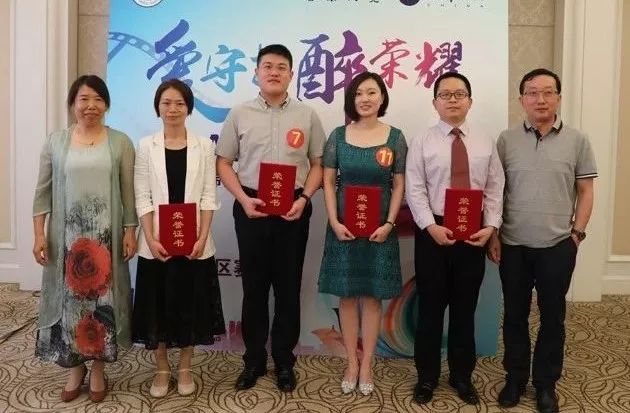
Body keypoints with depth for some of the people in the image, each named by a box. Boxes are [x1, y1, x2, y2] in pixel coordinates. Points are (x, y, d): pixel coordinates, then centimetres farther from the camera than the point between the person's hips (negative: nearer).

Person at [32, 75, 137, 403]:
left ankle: (98, 368, 22)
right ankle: (75, 367, 26)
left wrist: (130, 232, -4)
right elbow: (43, 191, 4)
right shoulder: (55, 142, 4)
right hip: (66, 235, 1)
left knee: (102, 297, 5)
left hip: (105, 236, -1)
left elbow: (128, 192, 1)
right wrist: (39, 234, -2)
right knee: (68, 298, 7)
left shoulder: (120, 142, 1)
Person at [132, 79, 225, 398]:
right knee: (158, 304, 8)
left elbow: (208, 196, -1)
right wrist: (151, 239, -12)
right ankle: (161, 369, 25)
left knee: (190, 303, 8)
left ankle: (185, 368, 26)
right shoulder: (146, 146, 3)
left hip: (194, 242, 0)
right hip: (157, 243, 0)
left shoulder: (204, 146, 3)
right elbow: (142, 198, -1)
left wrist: (202, 238, -11)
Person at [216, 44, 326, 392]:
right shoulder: (240, 114, 4)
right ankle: (254, 359, 23)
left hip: (293, 208, 0)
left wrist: (303, 199, -9)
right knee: (254, 285, 8)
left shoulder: (307, 116, 5)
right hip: (251, 206, 0)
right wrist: (243, 199, -8)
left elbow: (318, 164, 6)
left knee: (288, 286, 7)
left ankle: (284, 360, 22)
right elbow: (223, 163, 5)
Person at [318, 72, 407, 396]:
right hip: (344, 227, 1)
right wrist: (334, 222, -9)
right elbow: (328, 182, 1)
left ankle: (366, 365, 18)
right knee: (347, 295, 6)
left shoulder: (395, 137, 0)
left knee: (372, 296, 6)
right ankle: (351, 363, 19)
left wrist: (389, 224, -9)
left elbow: (399, 185, 1)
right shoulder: (338, 136, 1)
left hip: (379, 228, 0)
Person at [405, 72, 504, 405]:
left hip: (474, 234, 2)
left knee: (465, 308, 13)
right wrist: (431, 227, -18)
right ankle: (427, 376, 24)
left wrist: (490, 226, -9)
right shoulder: (422, 143, -1)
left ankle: (462, 376, 29)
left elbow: (495, 189, 4)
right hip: (433, 232, -2)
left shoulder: (485, 143, 7)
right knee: (430, 307, 7)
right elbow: (415, 190, -7)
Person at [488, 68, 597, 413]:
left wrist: (577, 233, -2)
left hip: (558, 246, 0)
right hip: (513, 245, 1)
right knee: (514, 315, 11)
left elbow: (585, 191, 4)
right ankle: (515, 378, 28)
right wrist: (493, 234, 0)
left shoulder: (577, 141, 1)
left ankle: (546, 383, 27)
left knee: (552, 317, 10)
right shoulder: (506, 140, 2)